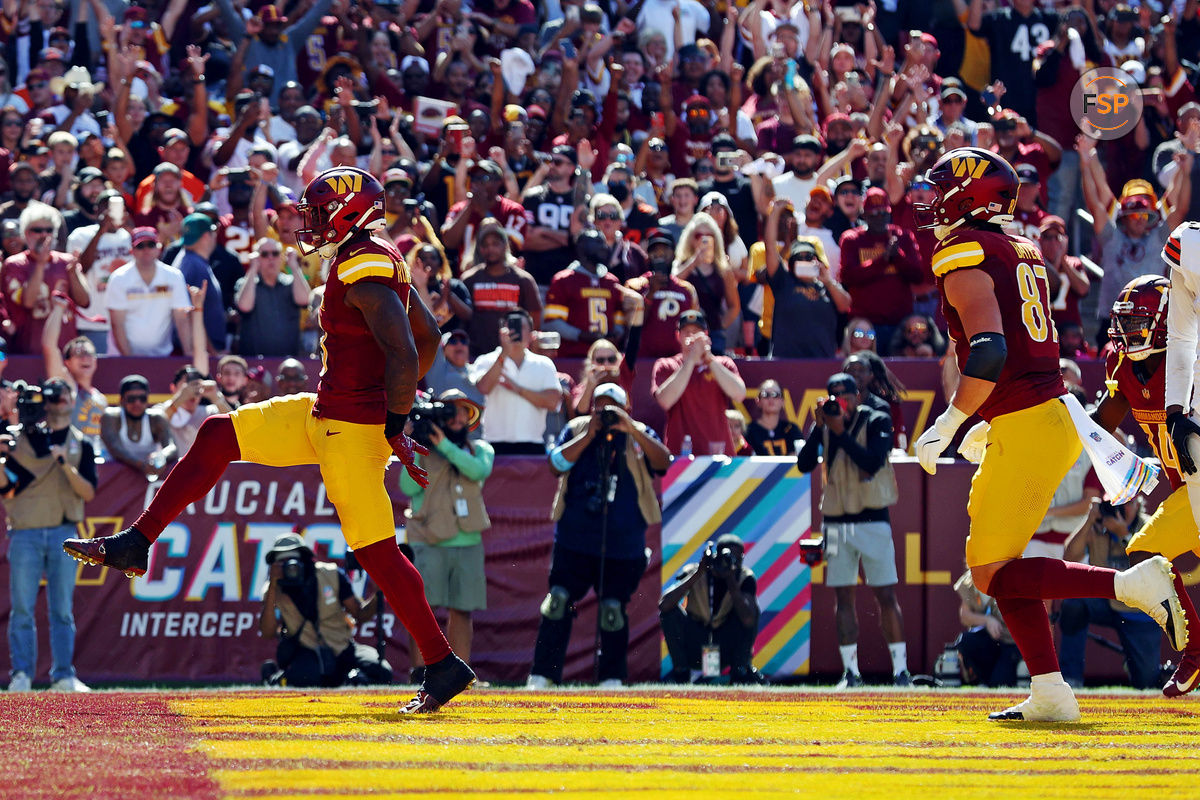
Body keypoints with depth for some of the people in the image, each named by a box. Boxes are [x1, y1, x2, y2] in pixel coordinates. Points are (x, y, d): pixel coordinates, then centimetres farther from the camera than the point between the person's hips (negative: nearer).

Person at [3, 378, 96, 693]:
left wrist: (66, 465, -13)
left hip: (64, 534, 1)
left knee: (62, 610, 2)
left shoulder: (80, 445, 11)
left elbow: (88, 492, 1)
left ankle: (63, 676, 5)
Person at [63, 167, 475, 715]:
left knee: (376, 552, -7)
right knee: (218, 437, 14)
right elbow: (427, 335, 20)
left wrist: (393, 429, -21)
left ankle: (443, 666, 1)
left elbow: (404, 354, -27)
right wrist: (393, 409, 23)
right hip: (327, 415, 10)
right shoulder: (380, 262, 11)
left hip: (352, 430, -10)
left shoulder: (364, 271, -19)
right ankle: (134, 546, 19)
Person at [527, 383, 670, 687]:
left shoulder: (640, 435, 7)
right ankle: (541, 677, -5)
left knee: (613, 609, 0)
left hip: (623, 545, 0)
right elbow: (557, 464, -5)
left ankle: (611, 679, 12)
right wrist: (589, 435, -12)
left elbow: (663, 463, -10)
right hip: (574, 541, 0)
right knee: (558, 600, -8)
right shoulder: (576, 430, 9)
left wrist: (632, 430, -18)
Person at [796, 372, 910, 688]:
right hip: (836, 523, 3)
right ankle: (850, 671, 6)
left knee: (885, 595, -4)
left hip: (872, 520, -3)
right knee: (843, 597, 2)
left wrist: (841, 432, -19)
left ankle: (900, 670, -1)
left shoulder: (876, 422, -3)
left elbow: (872, 461, -17)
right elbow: (804, 464, -5)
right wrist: (819, 427, -13)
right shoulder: (822, 428, 7)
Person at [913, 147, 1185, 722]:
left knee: (994, 575, -3)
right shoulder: (1020, 253, 16)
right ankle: (1049, 695, 10)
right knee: (999, 565, 15)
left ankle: (1134, 586, -13)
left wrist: (946, 427, -17)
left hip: (1024, 430, -9)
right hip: (1055, 414, 9)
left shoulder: (964, 259, -12)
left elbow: (989, 352, -25)